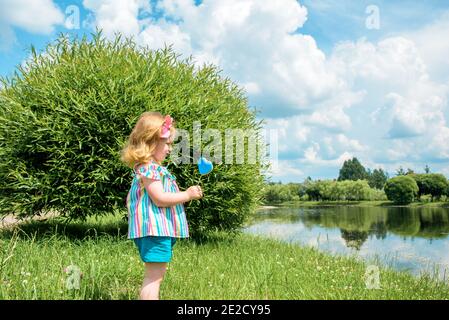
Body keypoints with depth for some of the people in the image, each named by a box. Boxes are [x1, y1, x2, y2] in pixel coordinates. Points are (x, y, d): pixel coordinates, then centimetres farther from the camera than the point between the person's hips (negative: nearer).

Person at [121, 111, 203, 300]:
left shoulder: (153, 167, 18)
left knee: (155, 275, 18)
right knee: (154, 276, -8)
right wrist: (187, 195, -14)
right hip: (155, 229, -11)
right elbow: (159, 198, -22)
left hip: (161, 229, 11)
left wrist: (186, 194, 18)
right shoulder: (148, 168, -15)